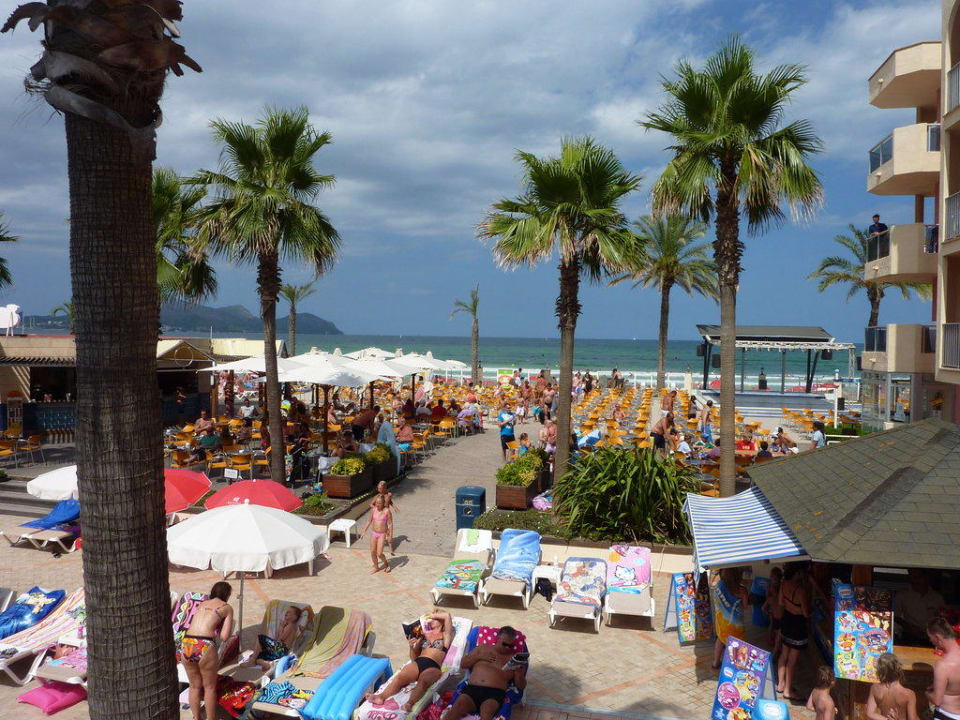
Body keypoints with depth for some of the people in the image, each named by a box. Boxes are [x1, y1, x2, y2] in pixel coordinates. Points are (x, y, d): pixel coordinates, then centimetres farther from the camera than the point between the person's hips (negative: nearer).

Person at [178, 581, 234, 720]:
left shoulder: (201, 604, 24)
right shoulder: (227, 608, 10)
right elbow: (224, 637, 6)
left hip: (186, 644, 5)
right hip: (204, 646, -5)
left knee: (195, 686, 24)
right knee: (210, 687, 16)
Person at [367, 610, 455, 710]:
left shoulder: (445, 636, 19)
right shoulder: (425, 635, 31)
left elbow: (447, 615, 2)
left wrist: (432, 615, 16)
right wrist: (412, 647, 8)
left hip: (433, 667, -4)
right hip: (417, 662, 4)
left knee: (422, 682, -38)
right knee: (399, 677, -27)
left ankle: (410, 704, -64)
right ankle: (381, 696, -51)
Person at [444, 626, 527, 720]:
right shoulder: (483, 648, 22)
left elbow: (521, 687, 14)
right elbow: (463, 664, 20)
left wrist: (519, 672, -7)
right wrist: (479, 656, 5)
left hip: (495, 693, -2)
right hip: (472, 689, 2)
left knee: (487, 710, -37)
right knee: (459, 704, -30)